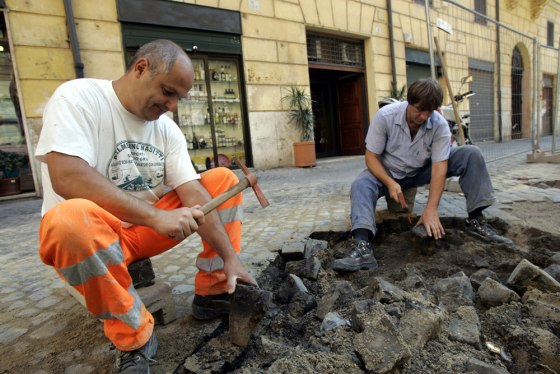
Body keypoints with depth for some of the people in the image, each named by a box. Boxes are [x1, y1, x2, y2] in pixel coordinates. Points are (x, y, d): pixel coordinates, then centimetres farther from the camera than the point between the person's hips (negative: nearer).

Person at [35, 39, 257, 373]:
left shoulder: (168, 130, 0)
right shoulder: (79, 97, -13)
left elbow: (194, 196, -8)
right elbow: (67, 177, -28)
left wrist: (230, 258, -16)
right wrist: (156, 216, -32)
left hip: (147, 228, 5)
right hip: (90, 230, -4)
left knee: (224, 179, -3)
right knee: (71, 219, -39)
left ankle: (213, 295, -2)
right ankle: (134, 338, -15)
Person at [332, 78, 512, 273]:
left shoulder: (440, 125, -19)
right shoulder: (384, 116, -23)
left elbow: (439, 167, -23)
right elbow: (371, 157, -18)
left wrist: (431, 209, -32)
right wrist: (390, 183, -33)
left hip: (422, 171, 2)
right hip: (388, 172, -2)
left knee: (471, 154, -15)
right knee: (360, 185, -34)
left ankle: (475, 220, -12)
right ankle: (362, 246, -49)